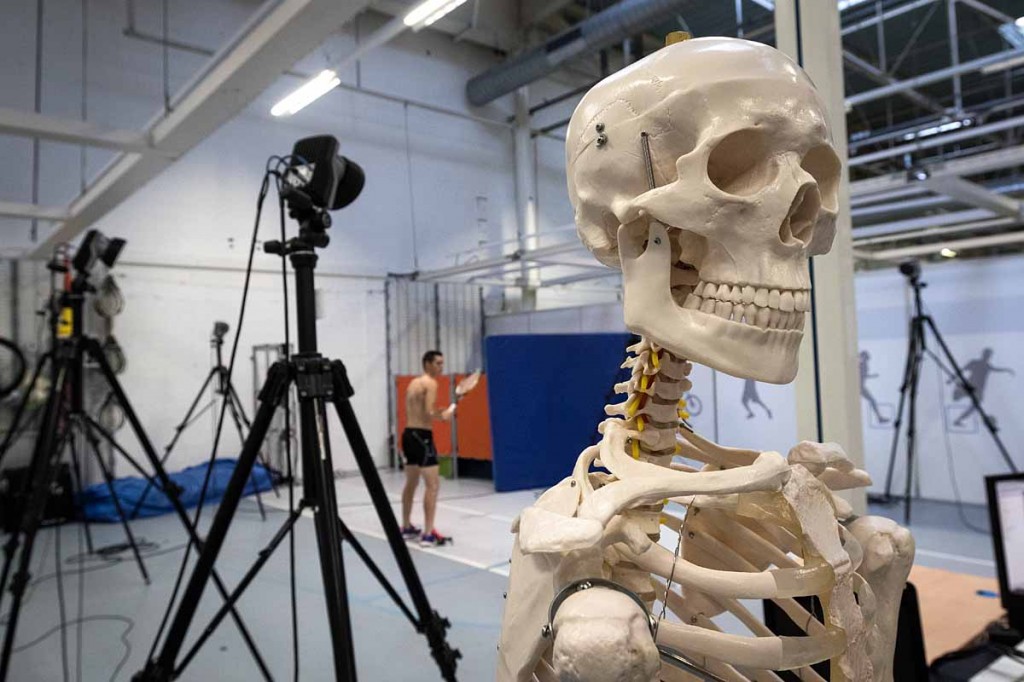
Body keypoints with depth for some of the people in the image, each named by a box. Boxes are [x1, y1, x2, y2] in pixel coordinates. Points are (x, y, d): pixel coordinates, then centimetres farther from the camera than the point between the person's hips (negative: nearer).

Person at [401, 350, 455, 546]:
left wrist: (439, 413, 12)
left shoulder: (413, 383, 17)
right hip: (421, 436, -10)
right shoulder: (430, 383, -10)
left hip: (409, 434, 10)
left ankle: (406, 527, 31)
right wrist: (444, 415, -3)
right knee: (433, 484, -7)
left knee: (411, 483, 21)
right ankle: (428, 534, -9)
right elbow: (429, 413, -21)